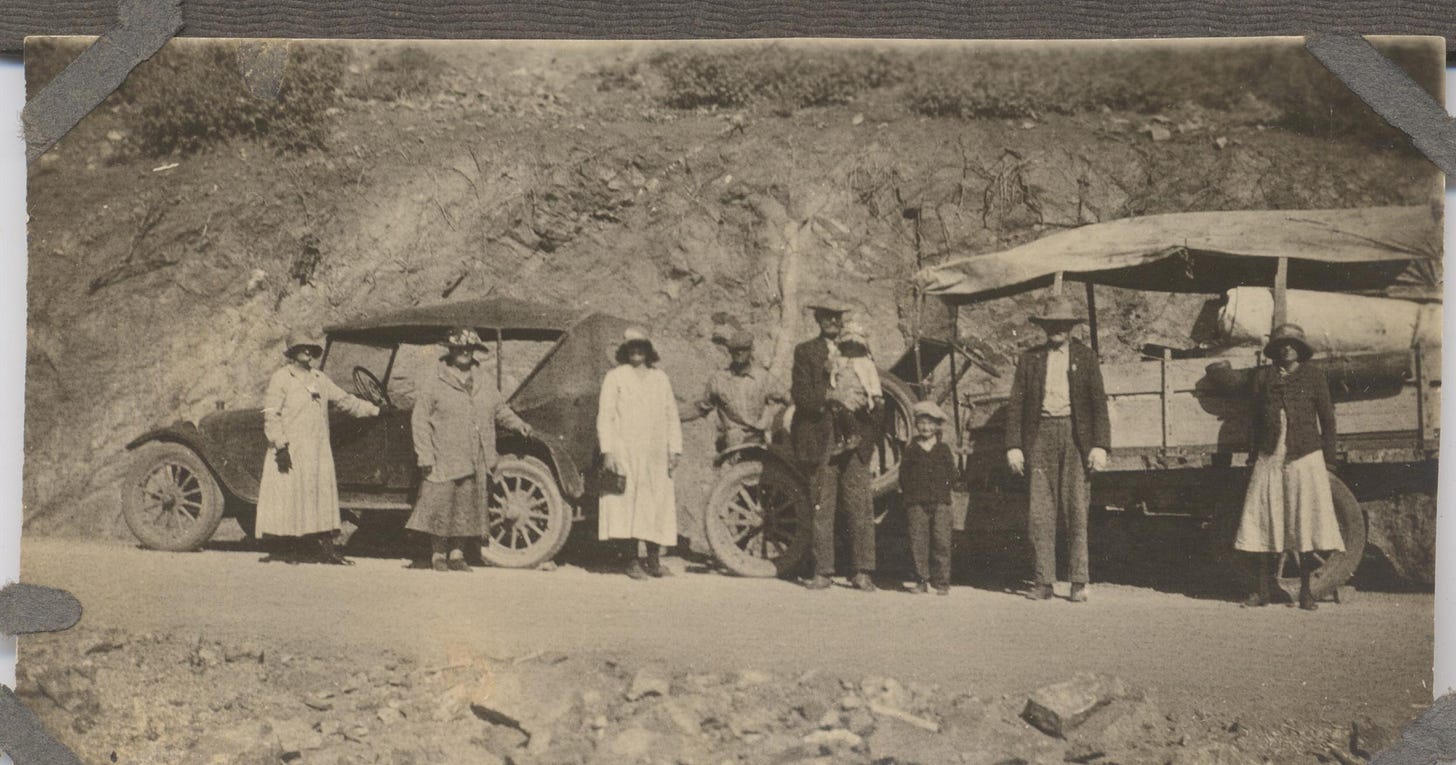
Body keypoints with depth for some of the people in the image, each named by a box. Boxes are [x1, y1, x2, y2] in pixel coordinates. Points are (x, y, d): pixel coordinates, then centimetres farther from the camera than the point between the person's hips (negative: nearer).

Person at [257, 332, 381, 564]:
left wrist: (375, 410, 20)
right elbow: (271, 415, -8)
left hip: (318, 452, 6)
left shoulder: (319, 379, 17)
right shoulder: (281, 378, -3)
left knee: (321, 497, 3)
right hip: (290, 451, -6)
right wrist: (280, 446, -16)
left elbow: (344, 400, 24)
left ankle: (324, 548, 5)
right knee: (289, 498, -6)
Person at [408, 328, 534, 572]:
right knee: (440, 507, -4)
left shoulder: (486, 385, 14)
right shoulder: (433, 386, -1)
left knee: (467, 508, 7)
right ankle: (438, 555, 10)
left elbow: (500, 410, 23)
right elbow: (419, 421, -3)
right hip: (444, 461, -4)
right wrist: (425, 456, -9)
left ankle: (457, 554, 18)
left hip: (475, 463, 4)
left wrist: (517, 423, 4)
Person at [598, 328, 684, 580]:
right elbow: (605, 416, 0)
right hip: (625, 452, -3)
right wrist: (607, 451, -9)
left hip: (655, 455, 3)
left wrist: (674, 450, 6)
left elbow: (672, 416, 14)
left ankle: (653, 558, 7)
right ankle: (634, 560, -3)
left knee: (657, 506, 0)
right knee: (628, 504, -6)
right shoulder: (615, 377, 5)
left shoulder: (660, 378, 16)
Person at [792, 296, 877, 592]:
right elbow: (800, 396, -2)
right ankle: (822, 572, 8)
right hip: (820, 440, -2)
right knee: (821, 508, 1)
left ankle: (862, 573, 3)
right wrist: (827, 395, -16)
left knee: (861, 507, -2)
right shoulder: (805, 352, 8)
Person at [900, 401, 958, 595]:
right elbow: (903, 475, 8)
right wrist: (910, 494, -2)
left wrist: (941, 489, -2)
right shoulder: (911, 450, 11)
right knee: (918, 541, -3)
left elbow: (951, 474, 10)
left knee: (941, 541, -6)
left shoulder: (944, 449, 12)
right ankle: (921, 581, 5)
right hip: (916, 502, 0)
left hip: (940, 501, 0)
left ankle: (941, 582, 0)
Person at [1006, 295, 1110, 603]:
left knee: (1076, 510, -3)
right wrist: (1013, 446, 1)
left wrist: (1100, 446, -4)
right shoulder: (1030, 358, 11)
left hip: (1076, 437, -1)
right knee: (1040, 511, -1)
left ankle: (1079, 583, 3)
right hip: (1040, 436, 1)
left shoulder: (1085, 357, 9)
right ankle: (1043, 581, 4)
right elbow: (1016, 404, 9)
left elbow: (1098, 402, 5)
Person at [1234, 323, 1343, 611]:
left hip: (1306, 459, -2)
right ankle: (1261, 590, 8)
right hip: (1269, 460, 2)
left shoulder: (1314, 376, 6)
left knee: (1306, 524, -2)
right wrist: (1256, 456, 12)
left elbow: (1327, 419, 8)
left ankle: (1306, 592, 6)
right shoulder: (1263, 377, 11)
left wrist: (1328, 460, 5)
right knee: (1264, 523, 1)